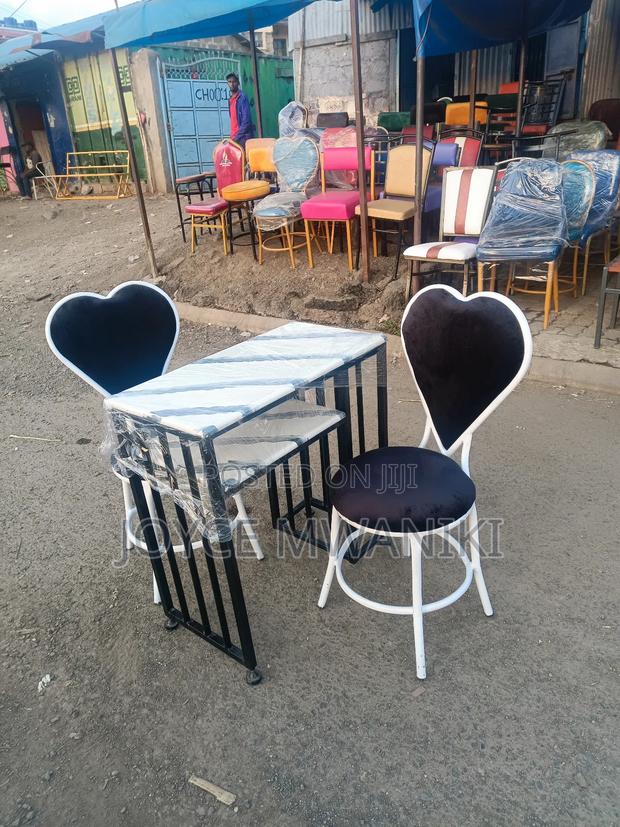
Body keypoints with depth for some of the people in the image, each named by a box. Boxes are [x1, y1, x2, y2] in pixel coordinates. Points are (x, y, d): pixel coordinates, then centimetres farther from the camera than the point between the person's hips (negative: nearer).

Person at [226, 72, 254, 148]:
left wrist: (237, 137, -17)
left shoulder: (242, 98, -7)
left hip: (243, 137, -7)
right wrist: (232, 137, 11)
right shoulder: (230, 99, 17)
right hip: (234, 137, 7)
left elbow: (246, 121, -15)